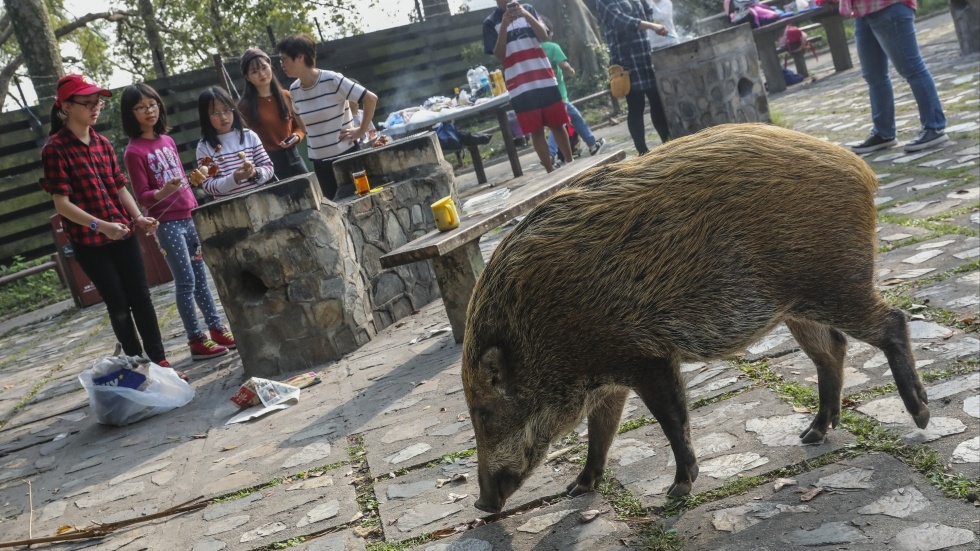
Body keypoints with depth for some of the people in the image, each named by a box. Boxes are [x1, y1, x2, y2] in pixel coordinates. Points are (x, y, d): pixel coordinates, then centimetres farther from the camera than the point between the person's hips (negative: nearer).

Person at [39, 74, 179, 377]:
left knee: (142, 298, 7)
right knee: (119, 306, 3)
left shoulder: (102, 143, 8)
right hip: (89, 242, -5)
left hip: (123, 235, 5)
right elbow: (62, 204, -14)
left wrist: (138, 218, -6)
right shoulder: (55, 149, -10)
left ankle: (160, 361, 18)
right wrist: (100, 226, -26)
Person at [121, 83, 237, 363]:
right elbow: (143, 197, -11)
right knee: (186, 281, -3)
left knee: (200, 276, 12)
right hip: (166, 223, -6)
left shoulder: (167, 140, 9)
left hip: (189, 217, 6)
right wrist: (164, 191, -31)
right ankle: (197, 340, 5)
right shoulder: (134, 152, -10)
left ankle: (217, 329, 20)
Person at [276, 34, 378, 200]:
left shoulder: (332, 80, -16)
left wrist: (361, 131, -13)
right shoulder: (294, 90, 2)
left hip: (346, 154, -5)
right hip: (319, 161, 5)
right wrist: (311, 135, 11)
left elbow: (371, 99, -17)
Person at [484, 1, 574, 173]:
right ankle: (551, 172, 8)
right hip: (519, 86, -2)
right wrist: (504, 25, -14)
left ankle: (571, 164, 16)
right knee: (536, 131, 0)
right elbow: (499, 56, -3)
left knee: (557, 124, 5)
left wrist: (526, 15, -14)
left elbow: (544, 36, -1)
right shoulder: (491, 22, 4)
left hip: (545, 78, 2)